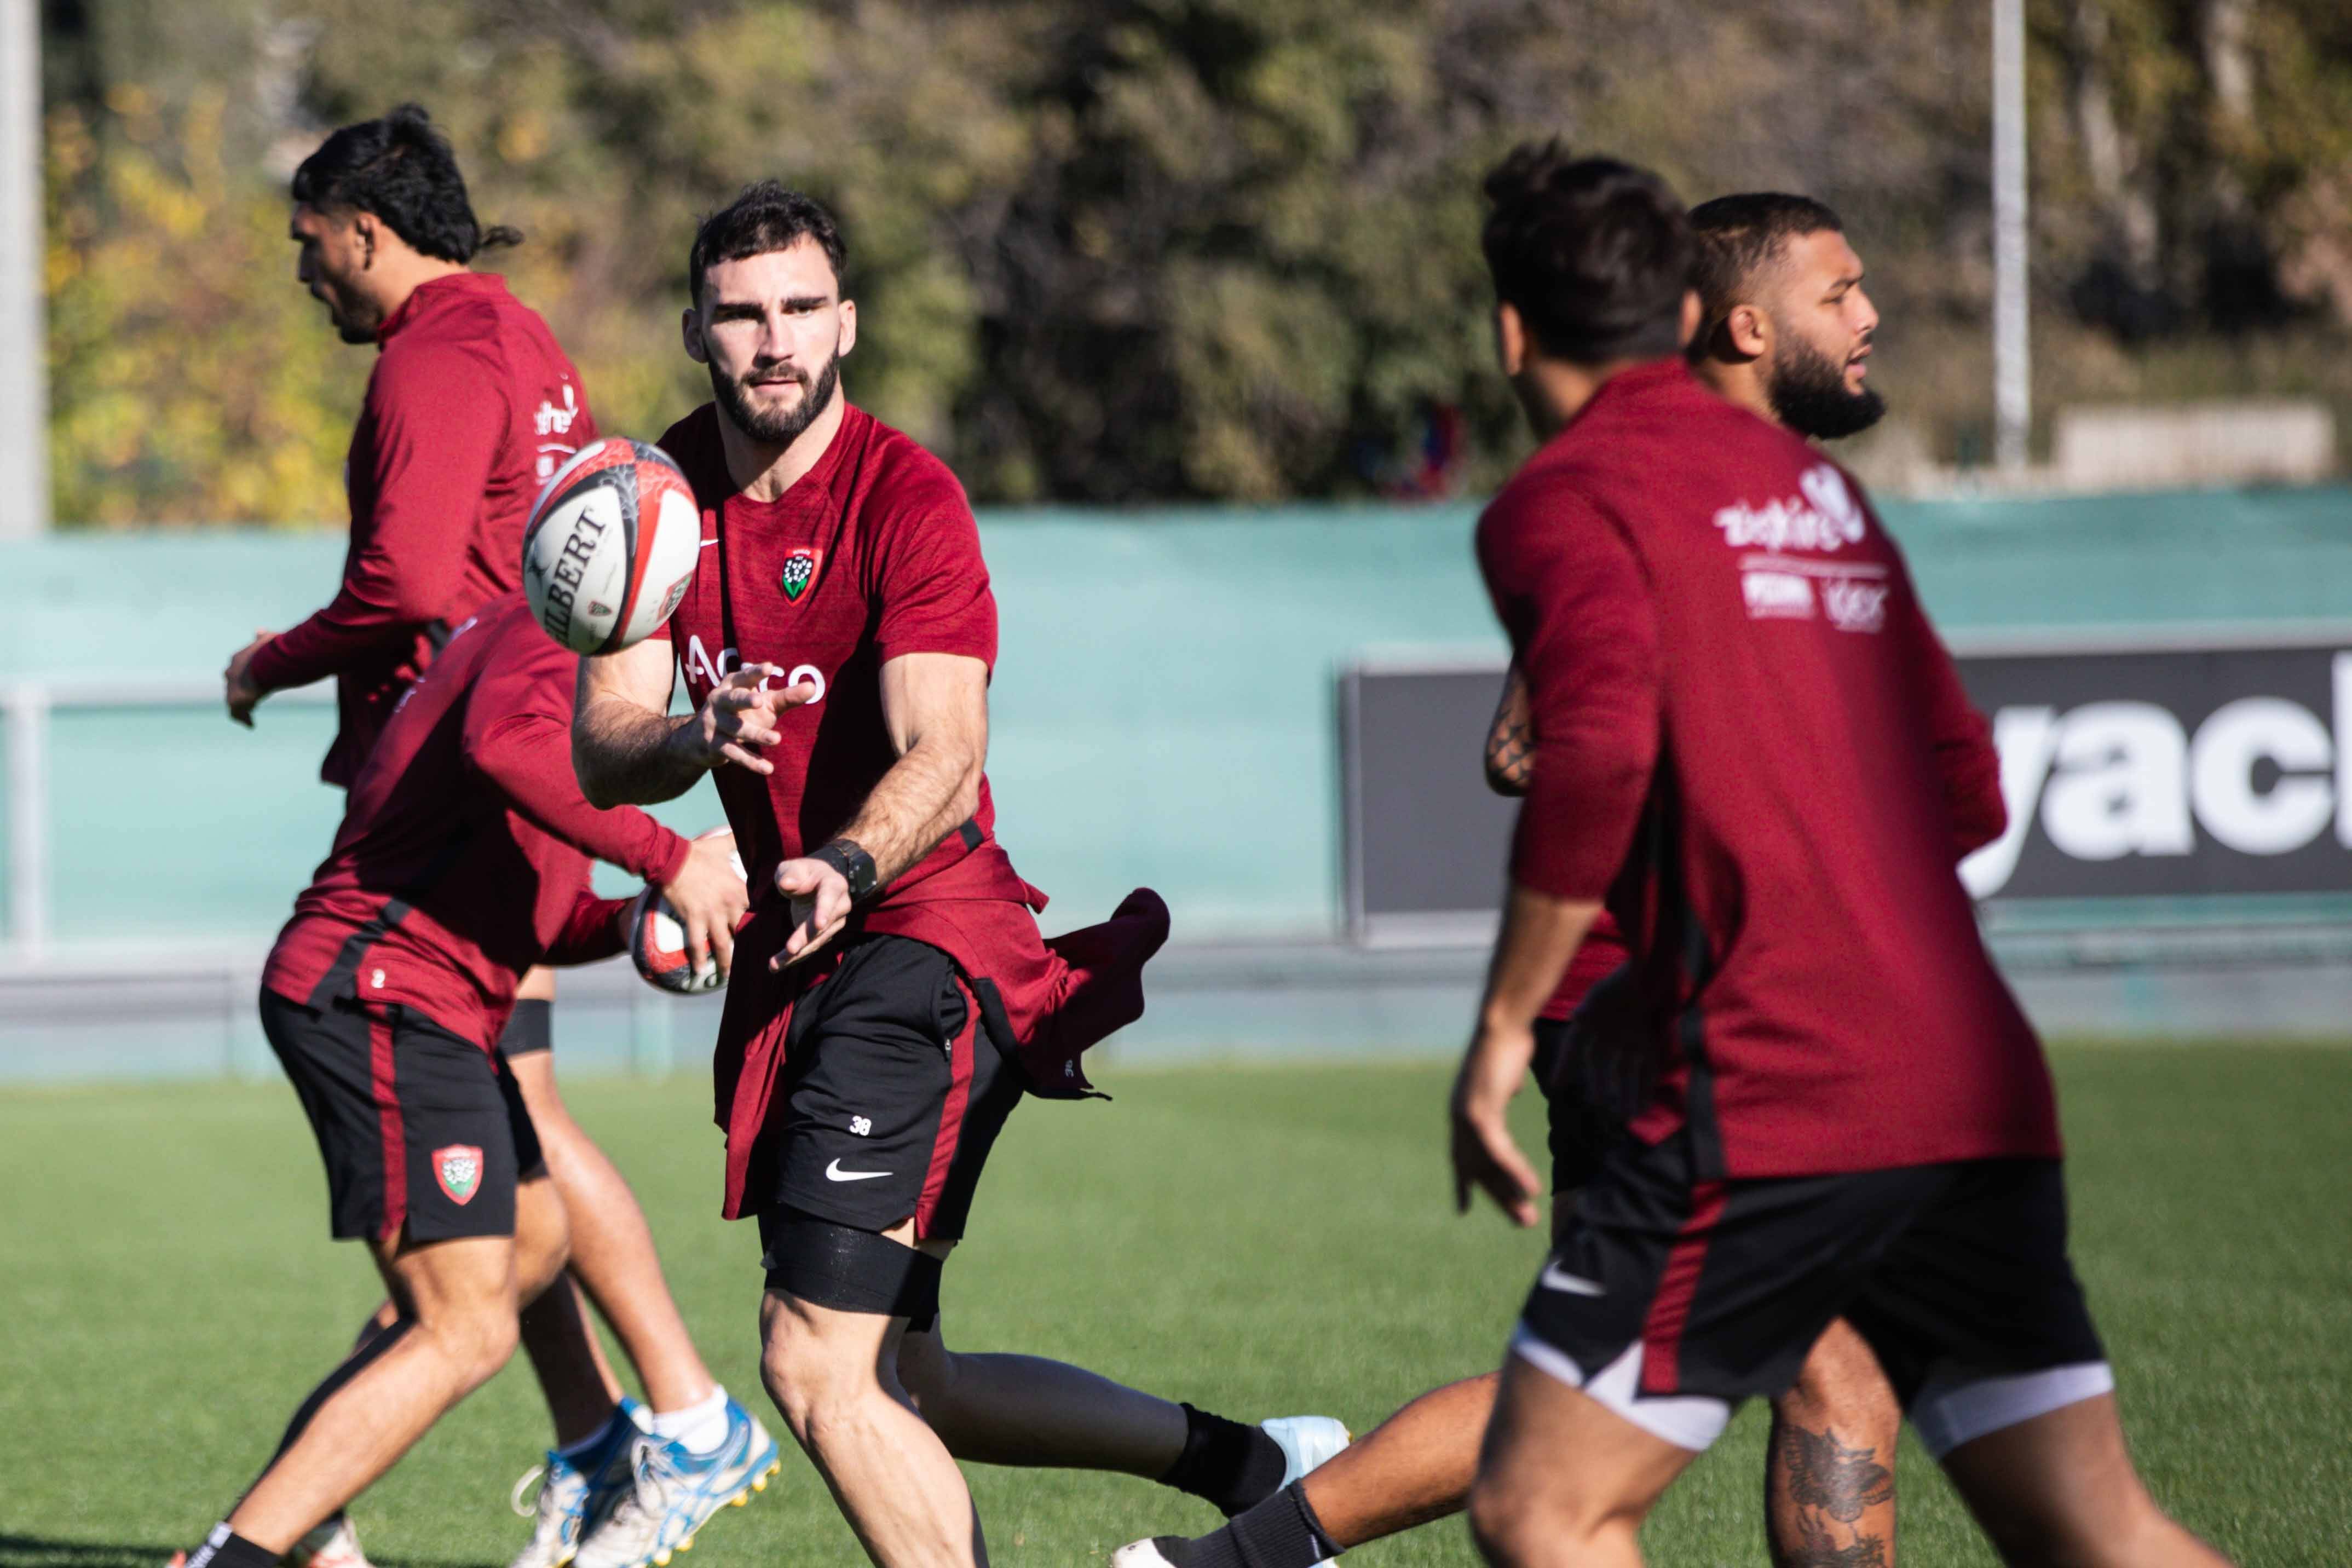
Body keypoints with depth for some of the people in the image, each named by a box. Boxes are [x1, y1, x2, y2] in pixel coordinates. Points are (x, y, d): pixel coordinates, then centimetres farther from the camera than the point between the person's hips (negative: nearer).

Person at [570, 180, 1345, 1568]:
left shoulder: (907, 498, -14)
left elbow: (942, 756, -26)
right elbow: (602, 745, -4)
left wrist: (844, 869, -46)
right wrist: (699, 739, -26)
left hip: (919, 937, -8)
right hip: (799, 957, 8)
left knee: (819, 1362, -19)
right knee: (899, 1390, 16)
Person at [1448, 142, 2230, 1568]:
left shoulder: (1564, 500, -1)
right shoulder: (1818, 487, 21)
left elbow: (1600, 750, -19)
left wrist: (1507, 1026, -12)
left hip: (1771, 1112, -7)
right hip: (1982, 1096, 7)